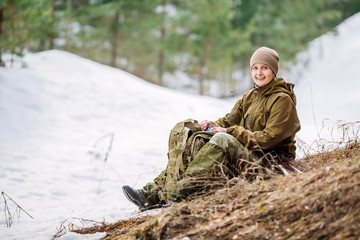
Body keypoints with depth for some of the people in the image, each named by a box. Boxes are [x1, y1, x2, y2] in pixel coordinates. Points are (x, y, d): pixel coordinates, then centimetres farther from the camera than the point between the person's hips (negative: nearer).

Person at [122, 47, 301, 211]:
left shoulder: (282, 100, -8)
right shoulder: (250, 96, 18)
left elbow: (269, 139, -16)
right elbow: (230, 120, 16)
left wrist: (231, 132, -18)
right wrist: (212, 125, -8)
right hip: (247, 151, 8)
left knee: (222, 140, -34)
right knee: (190, 146, -5)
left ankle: (182, 191, -42)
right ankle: (154, 193, -16)